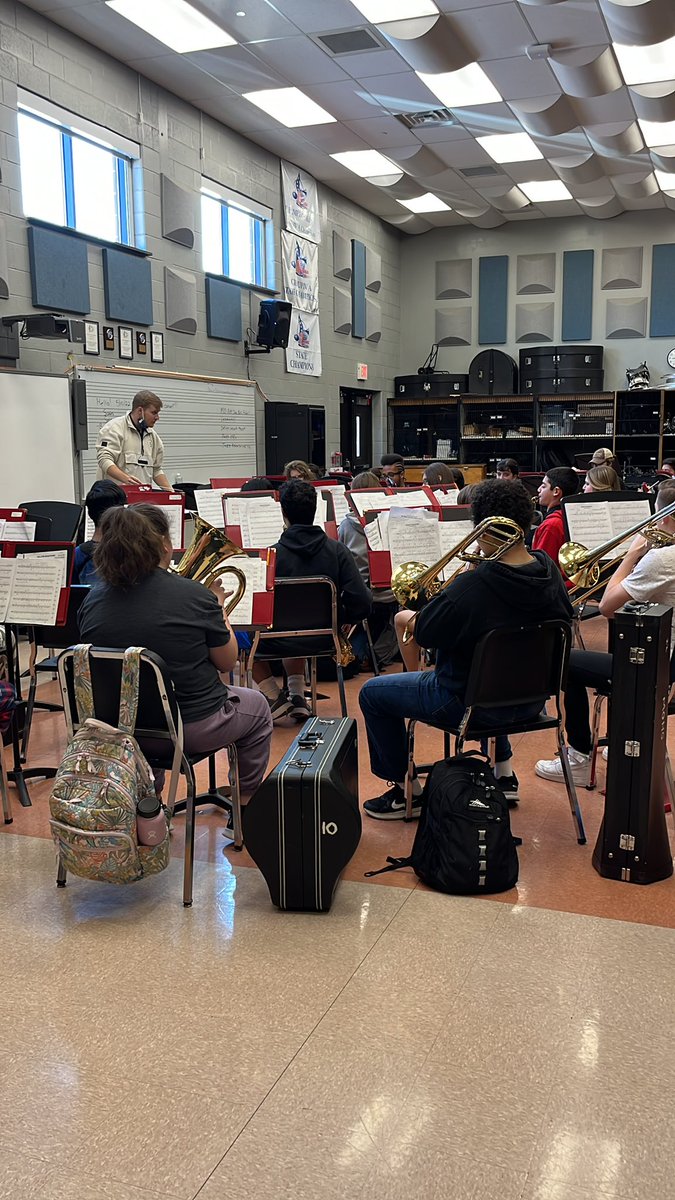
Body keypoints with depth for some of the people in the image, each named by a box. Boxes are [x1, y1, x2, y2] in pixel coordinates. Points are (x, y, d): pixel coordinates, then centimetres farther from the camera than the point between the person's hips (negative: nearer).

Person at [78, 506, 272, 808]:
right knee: (257, 707, 24)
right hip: (193, 729, -4)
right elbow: (227, 662, -8)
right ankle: (246, 802, 37)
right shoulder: (194, 595, -20)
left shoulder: (93, 600, -8)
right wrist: (217, 607, 7)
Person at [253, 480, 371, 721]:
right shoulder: (337, 551, -10)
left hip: (282, 644, -4)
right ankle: (297, 697, 27)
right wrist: (336, 618, 5)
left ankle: (274, 696, 15)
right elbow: (361, 604, -14)